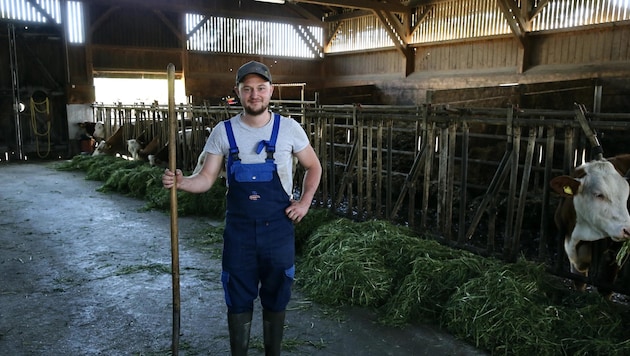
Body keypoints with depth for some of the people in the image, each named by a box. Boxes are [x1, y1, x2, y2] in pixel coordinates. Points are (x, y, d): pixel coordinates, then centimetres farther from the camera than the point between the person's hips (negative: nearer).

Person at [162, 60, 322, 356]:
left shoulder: (289, 129, -5)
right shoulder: (223, 132, -3)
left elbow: (313, 167, 9)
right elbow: (206, 179, -4)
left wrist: (304, 203, 0)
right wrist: (181, 182, -24)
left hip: (278, 227, 0)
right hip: (238, 228, 1)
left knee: (276, 298, 13)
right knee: (238, 299, 11)